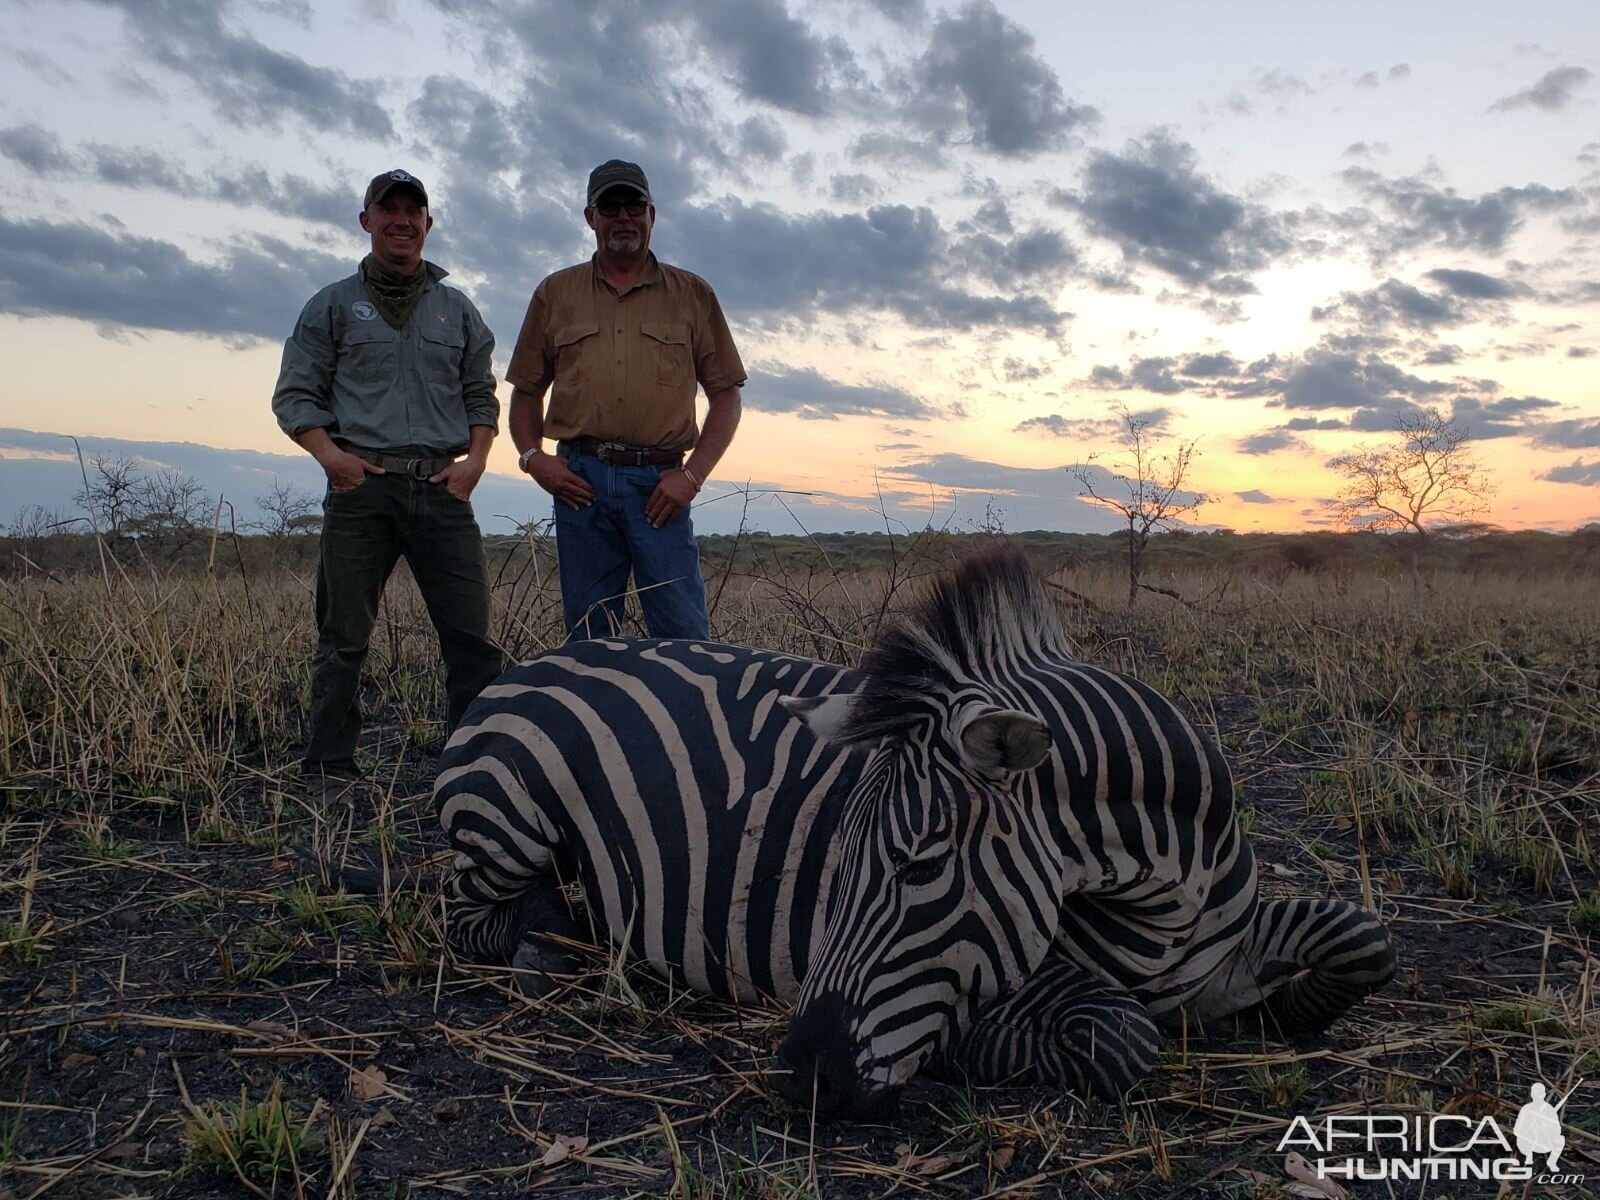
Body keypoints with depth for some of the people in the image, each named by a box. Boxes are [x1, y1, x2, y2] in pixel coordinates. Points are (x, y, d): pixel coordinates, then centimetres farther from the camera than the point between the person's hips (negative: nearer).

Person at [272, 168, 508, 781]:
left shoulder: (457, 310, 20)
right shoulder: (334, 305, 13)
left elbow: (481, 394, 20)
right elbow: (295, 394, 9)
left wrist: (476, 456, 1)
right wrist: (330, 454, -8)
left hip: (443, 488, 2)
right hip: (362, 485, -1)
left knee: (472, 633, -4)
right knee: (344, 635, 0)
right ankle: (329, 767, 8)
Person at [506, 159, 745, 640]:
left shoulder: (694, 295, 12)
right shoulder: (555, 293, 16)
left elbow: (725, 394, 8)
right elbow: (526, 389, 18)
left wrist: (693, 474, -3)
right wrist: (532, 456, 0)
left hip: (659, 483, -1)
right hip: (579, 480, 2)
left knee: (684, 635, -6)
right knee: (588, 640, 5)